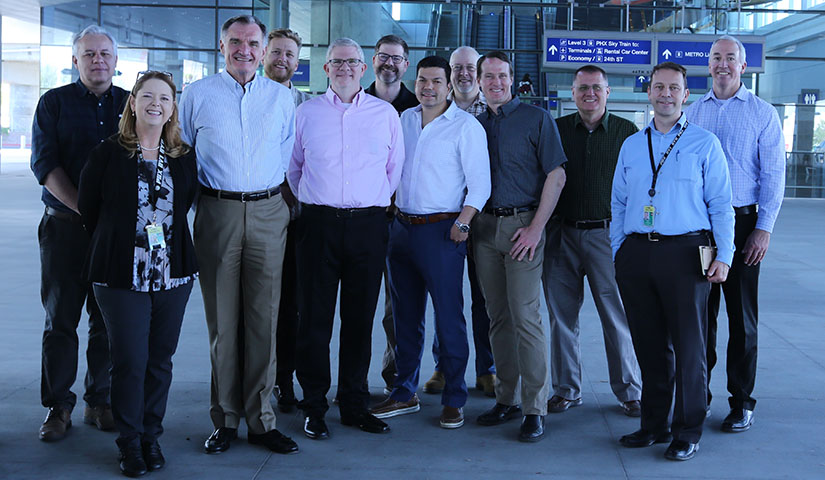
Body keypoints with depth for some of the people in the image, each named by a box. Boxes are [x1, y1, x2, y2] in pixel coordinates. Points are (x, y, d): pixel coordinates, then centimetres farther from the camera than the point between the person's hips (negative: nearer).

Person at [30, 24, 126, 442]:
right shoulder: (54, 103, 5)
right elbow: (45, 165, -4)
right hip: (66, 225, -1)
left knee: (109, 321, 5)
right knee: (61, 318, 3)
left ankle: (100, 402, 17)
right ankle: (58, 406, 13)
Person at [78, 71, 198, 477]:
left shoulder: (184, 158, 6)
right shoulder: (107, 154, -3)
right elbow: (87, 209, 5)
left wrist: (165, 241, 9)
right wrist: (117, 245, 10)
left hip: (173, 274, 3)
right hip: (121, 275, -3)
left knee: (160, 360, 8)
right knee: (129, 361, -2)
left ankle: (151, 436, 23)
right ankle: (130, 442, 13)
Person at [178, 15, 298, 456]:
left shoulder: (281, 97, 12)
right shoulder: (197, 95, 7)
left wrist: (276, 195, 10)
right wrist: (193, 198, 6)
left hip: (268, 213, 1)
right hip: (217, 212, -1)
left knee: (263, 319, 2)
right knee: (222, 320, 1)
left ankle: (261, 419, 10)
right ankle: (225, 419, 11)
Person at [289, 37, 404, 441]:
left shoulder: (386, 113, 9)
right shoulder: (307, 112, 8)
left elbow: (395, 168, 15)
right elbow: (293, 167, 15)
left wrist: (379, 201, 12)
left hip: (368, 225, 1)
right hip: (319, 223, -1)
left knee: (360, 317, 6)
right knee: (314, 317, 0)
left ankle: (355, 404, 17)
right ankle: (314, 407, 10)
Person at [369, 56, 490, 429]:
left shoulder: (465, 126, -5)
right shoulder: (404, 119, 13)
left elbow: (479, 183, -8)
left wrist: (462, 222, -17)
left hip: (441, 231, -6)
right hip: (402, 227, 6)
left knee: (449, 317, -3)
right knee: (406, 315, 12)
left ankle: (454, 400, 7)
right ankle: (404, 394, 23)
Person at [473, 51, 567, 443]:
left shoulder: (536, 119, 0)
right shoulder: (475, 125, 13)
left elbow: (556, 176, -5)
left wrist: (535, 227, -12)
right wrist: (469, 221, 3)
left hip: (522, 224, -5)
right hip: (484, 226, 5)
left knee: (525, 315, -8)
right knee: (498, 317, 8)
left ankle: (535, 407, -2)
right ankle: (507, 399, 17)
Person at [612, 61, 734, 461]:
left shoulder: (704, 143, 4)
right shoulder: (631, 145, 15)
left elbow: (720, 204, 1)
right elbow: (618, 203, 17)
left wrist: (724, 256, -6)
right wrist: (618, 252, 11)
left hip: (684, 253, -4)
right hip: (636, 255, 4)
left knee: (688, 346, 0)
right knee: (649, 345, 9)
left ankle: (687, 432, 11)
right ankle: (653, 424, 21)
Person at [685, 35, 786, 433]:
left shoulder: (762, 113, 3)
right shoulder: (692, 113, 11)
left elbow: (773, 175, -1)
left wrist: (763, 229, -8)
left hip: (742, 223, -2)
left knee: (742, 318, 3)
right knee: (700, 314, 6)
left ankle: (742, 403, 12)